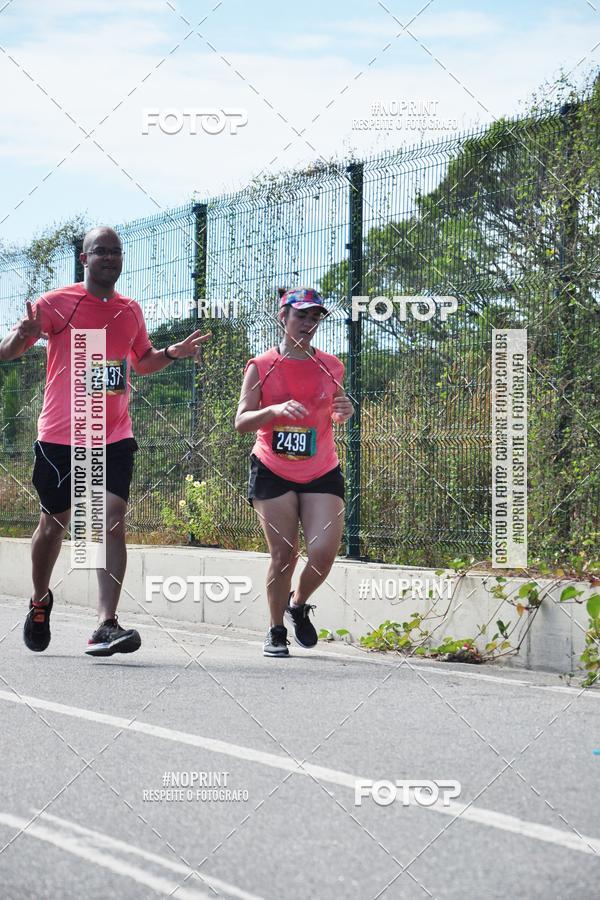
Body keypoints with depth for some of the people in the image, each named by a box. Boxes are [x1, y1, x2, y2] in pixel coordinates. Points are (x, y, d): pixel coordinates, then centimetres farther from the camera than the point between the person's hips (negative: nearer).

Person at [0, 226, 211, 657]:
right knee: (54, 524, 9)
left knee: (113, 520, -13)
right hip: (60, 436, -2)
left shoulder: (131, 311, 12)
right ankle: (40, 601, 37)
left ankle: (106, 625, -20)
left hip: (115, 436, 3)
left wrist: (172, 353, 9)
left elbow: (142, 362, 30)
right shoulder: (56, 303, -3)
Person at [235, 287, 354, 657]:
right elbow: (241, 421, -8)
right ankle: (277, 633, 14)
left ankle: (299, 605, 19)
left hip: (322, 473, 2)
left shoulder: (331, 367, 6)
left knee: (323, 551, -11)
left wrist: (344, 412, -3)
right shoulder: (261, 366, -2)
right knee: (284, 554, -4)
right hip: (273, 473, -2)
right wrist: (275, 410, -26)